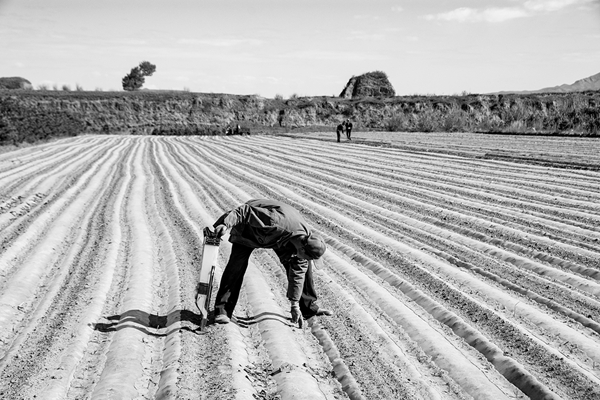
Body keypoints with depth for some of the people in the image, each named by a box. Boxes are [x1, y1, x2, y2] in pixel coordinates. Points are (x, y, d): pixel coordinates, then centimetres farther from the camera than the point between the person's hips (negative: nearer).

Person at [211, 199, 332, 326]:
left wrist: (295, 305, -11)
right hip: (249, 230, -5)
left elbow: (297, 272, -12)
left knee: (303, 266, -2)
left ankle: (309, 306, 12)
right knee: (237, 264, -22)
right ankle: (222, 310, -13)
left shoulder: (306, 240, -22)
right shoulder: (279, 223, -46)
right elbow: (245, 211, -42)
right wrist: (226, 224, -55)